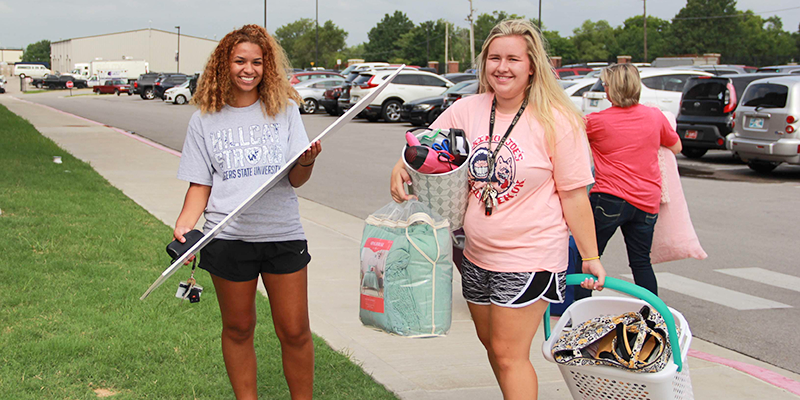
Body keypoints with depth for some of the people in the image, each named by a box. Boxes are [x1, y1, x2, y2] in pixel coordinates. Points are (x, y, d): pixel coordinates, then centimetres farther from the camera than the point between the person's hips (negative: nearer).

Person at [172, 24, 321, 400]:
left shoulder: (284, 110, 4)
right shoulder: (206, 119, 6)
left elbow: (296, 180, 0)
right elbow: (200, 184, 8)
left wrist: (306, 162, -23)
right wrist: (183, 227, -8)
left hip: (283, 234, 0)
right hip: (228, 238, 0)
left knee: (295, 331, 2)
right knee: (238, 328, 12)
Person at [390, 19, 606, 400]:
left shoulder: (556, 122, -13)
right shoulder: (467, 111, -1)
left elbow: (574, 195, -10)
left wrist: (590, 258, -8)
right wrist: (401, 166, -10)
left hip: (529, 257, -6)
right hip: (476, 255, 6)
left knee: (509, 354, -3)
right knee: (491, 343, 20)